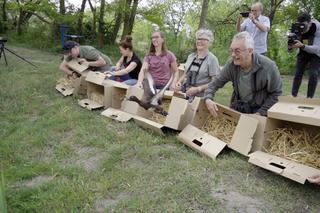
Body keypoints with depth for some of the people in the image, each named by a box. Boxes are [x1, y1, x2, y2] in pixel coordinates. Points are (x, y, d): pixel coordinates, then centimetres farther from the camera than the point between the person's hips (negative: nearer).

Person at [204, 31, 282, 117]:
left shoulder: (268, 67, -20)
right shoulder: (231, 64, -12)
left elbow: (276, 94, -11)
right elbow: (216, 83, -5)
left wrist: (260, 113, -16)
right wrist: (208, 99, -24)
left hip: (258, 110, -3)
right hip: (237, 109, 3)